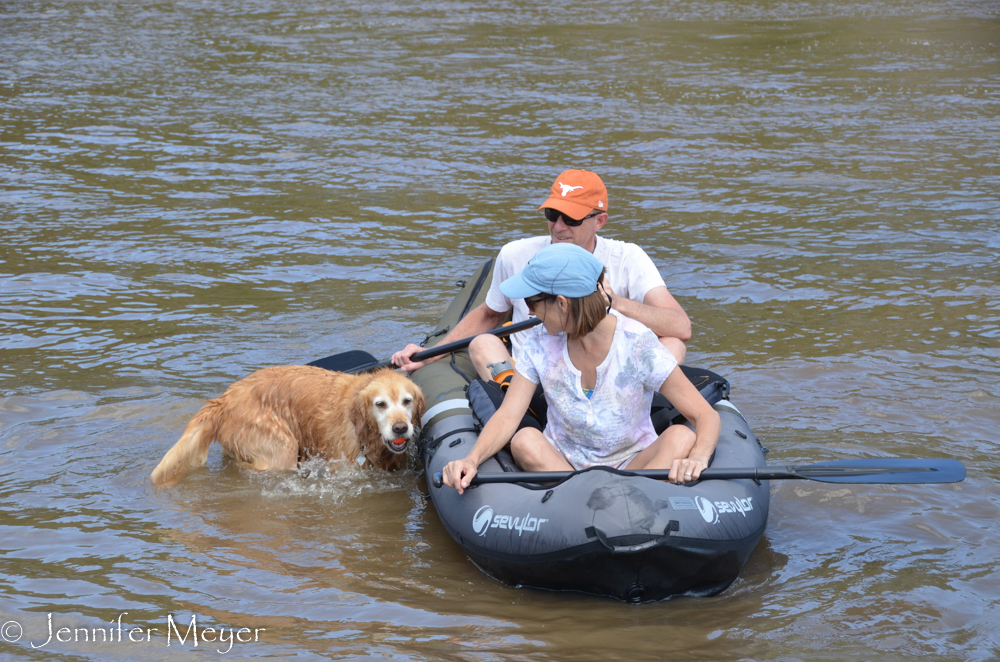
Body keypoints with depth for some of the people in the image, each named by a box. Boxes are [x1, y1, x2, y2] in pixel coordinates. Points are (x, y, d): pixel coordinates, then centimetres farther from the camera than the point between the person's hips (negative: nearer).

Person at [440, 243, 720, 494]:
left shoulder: (637, 344, -15)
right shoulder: (539, 344, -4)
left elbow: (706, 416, -17)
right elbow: (507, 416, -10)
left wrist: (697, 457, -40)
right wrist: (471, 460, -31)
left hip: (633, 467, -2)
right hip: (559, 465, 2)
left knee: (681, 436, -30)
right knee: (525, 440, -29)